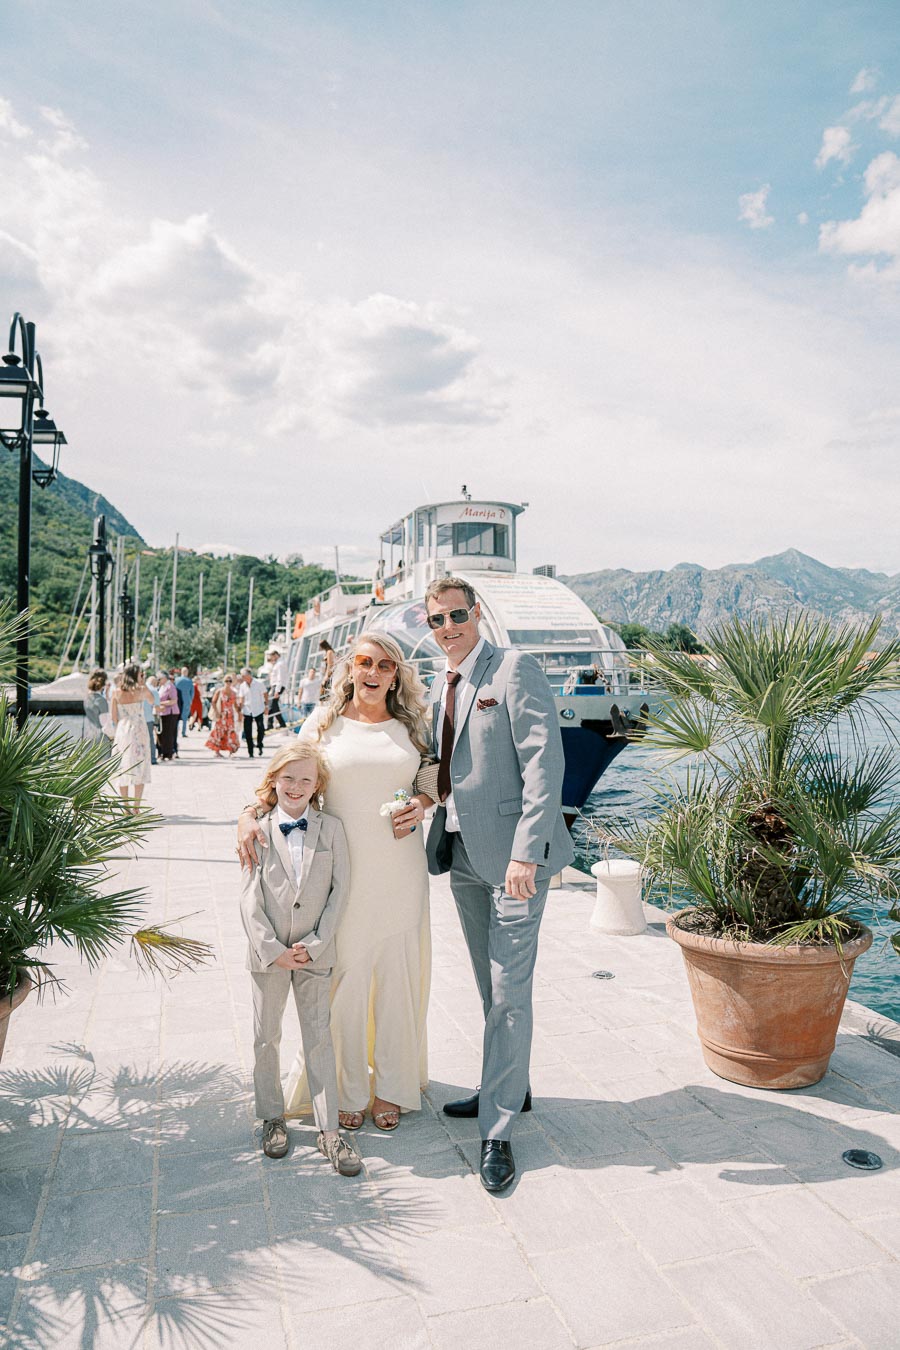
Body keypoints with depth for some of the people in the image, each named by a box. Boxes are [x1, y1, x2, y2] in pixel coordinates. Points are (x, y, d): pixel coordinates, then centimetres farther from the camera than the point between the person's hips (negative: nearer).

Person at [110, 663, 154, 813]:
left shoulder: (116, 692, -1)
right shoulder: (141, 690, -6)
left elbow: (113, 715, 1)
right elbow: (151, 702, 14)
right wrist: (143, 684, 9)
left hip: (122, 730, 2)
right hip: (138, 730, -2)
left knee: (123, 768, 8)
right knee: (139, 769, 4)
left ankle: (126, 807, 10)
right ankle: (136, 807, 1)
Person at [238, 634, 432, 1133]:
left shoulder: (411, 726, 6)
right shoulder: (324, 722, 0)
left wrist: (421, 804, -5)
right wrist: (248, 816, -15)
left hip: (401, 872, 2)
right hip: (342, 871, -2)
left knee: (397, 975, 9)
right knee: (345, 978, 4)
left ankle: (391, 1086, 28)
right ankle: (346, 1090, 24)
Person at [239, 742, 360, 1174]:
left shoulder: (331, 829, -3)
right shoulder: (259, 831, -5)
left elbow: (339, 890, -5)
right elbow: (249, 898, -7)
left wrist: (314, 945, -11)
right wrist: (272, 949, -13)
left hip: (315, 953, 0)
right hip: (268, 953, 0)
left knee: (320, 1038, 5)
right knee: (266, 1037, 13)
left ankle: (329, 1130, 15)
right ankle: (272, 1118, 32)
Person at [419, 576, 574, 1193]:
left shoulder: (516, 670, -11)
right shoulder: (440, 686, 13)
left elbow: (545, 765, -18)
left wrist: (525, 854, -23)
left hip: (512, 854, -7)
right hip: (462, 853, 8)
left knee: (509, 991, -2)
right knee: (490, 986, 19)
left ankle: (498, 1132, 11)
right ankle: (510, 1088, 37)